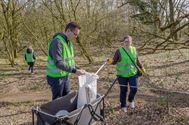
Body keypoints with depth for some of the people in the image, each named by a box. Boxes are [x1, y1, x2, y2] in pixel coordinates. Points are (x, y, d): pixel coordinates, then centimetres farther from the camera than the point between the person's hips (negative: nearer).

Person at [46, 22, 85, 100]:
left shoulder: (69, 42, 8)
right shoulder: (57, 42, -21)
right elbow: (58, 63, -30)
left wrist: (78, 69, -1)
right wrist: (74, 71, -31)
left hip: (66, 76, 9)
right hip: (56, 77, -9)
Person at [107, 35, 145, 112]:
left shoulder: (134, 50, 2)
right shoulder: (119, 51, -9)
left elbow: (137, 60, 15)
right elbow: (114, 61, -8)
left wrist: (142, 68, 18)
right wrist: (110, 61, -28)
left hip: (133, 74, 3)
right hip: (122, 75, -3)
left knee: (134, 89, -1)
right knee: (123, 90, 7)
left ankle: (131, 100, 32)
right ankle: (123, 106, 28)